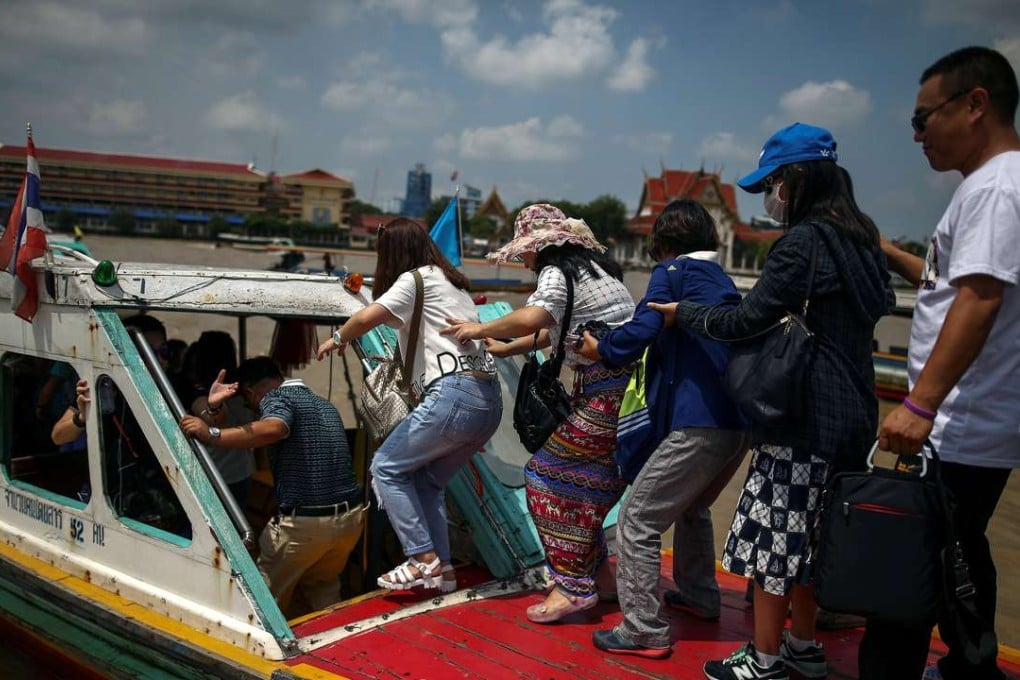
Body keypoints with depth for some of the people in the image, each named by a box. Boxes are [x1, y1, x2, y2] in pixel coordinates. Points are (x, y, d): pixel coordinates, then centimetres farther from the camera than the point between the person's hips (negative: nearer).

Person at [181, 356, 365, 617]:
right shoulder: (324, 404, 20)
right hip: (351, 517, 7)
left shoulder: (275, 398, -4)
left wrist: (212, 434, -26)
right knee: (322, 590, 28)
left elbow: (273, 429, -25)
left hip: (304, 523, -7)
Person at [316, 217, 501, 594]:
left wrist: (337, 338, 7)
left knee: (387, 467, 2)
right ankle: (442, 569, 14)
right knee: (427, 481, 17)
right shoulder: (451, 282, 26)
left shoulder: (417, 280, 0)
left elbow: (366, 318, -11)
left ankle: (424, 560, -1)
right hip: (488, 400, 9)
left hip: (454, 395, -9)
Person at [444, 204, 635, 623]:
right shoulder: (588, 265, 20)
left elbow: (531, 319, -28)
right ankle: (597, 573, 26)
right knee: (588, 480, 17)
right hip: (628, 384, 10)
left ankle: (574, 586, -1)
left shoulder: (558, 271, -9)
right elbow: (554, 331, 28)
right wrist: (506, 349, 29)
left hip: (607, 392, -10)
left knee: (550, 477, -3)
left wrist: (479, 329, -12)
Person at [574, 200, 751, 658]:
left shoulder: (672, 272, 0)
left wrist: (600, 350, 4)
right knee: (692, 507, 30)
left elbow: (640, 332, -14)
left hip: (699, 423, -9)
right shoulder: (724, 283, 23)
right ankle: (698, 595, 43)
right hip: (739, 422, 9)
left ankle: (644, 631, -1)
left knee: (638, 520, -2)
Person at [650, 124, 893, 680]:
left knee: (773, 533, 2)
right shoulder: (858, 239, 12)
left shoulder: (804, 243, -15)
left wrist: (683, 312, -1)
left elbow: (745, 321, -16)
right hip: (850, 415, 9)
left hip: (804, 419, -9)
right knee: (807, 532, 19)